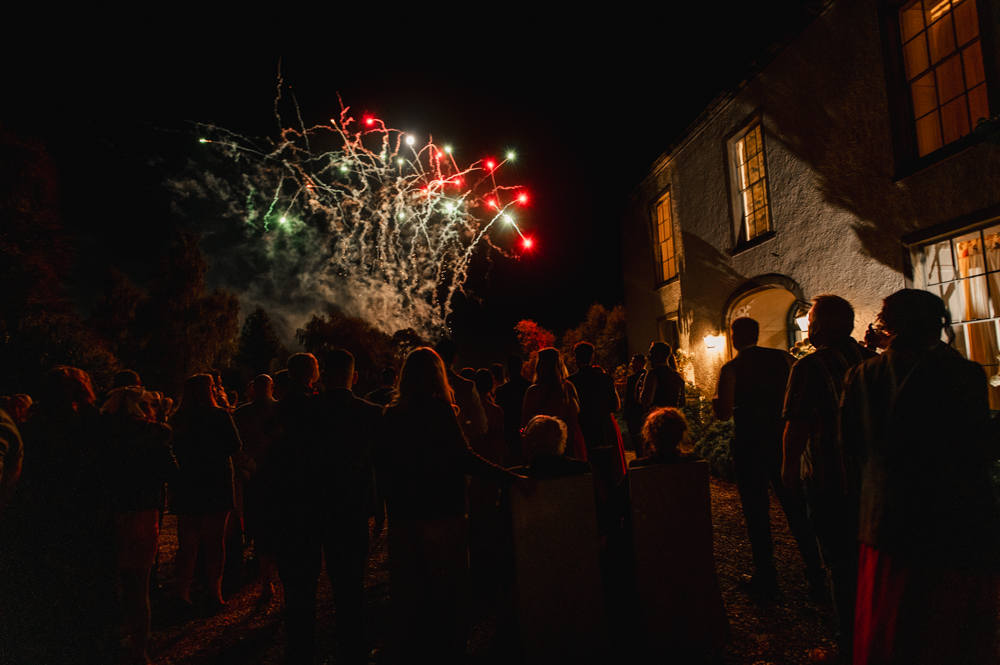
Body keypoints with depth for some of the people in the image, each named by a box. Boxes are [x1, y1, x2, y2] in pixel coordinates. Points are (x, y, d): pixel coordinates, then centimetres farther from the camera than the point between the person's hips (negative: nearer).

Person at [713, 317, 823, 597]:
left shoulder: (731, 369, -11)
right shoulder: (782, 357, 1)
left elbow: (724, 413, -17)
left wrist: (715, 401, 3)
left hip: (749, 445, -4)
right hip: (782, 439, 4)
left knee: (756, 512, 7)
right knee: (796, 508, 14)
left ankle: (765, 579, 16)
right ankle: (816, 577, 22)